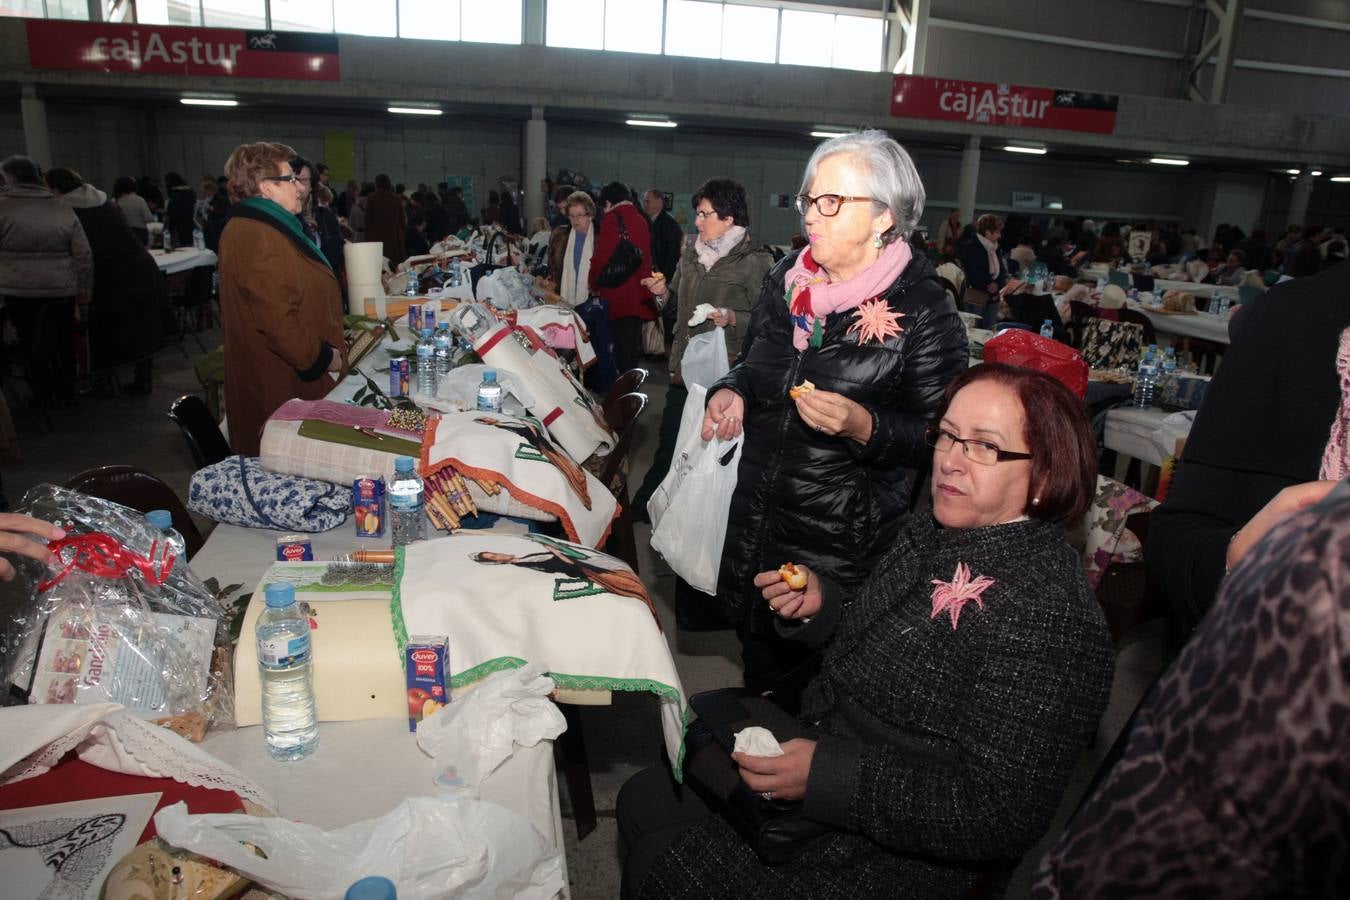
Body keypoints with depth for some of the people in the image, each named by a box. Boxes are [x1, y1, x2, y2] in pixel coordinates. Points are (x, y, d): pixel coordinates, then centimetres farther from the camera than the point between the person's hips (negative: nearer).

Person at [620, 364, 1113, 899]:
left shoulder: (1046, 614, -27)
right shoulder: (935, 531, 0)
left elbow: (1003, 814, -27)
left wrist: (826, 777, -28)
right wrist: (819, 605, -6)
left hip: (903, 856, -8)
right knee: (646, 797, 10)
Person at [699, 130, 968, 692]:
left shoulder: (922, 311, -14)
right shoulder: (786, 281, 5)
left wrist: (863, 426, -28)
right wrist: (730, 391, -2)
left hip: (844, 540, -6)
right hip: (756, 517, 6)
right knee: (758, 667, 23)